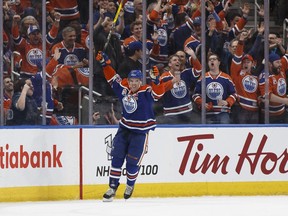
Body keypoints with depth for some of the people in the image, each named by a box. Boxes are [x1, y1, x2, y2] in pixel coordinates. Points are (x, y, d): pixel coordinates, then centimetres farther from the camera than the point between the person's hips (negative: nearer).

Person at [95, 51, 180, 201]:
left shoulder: (146, 92, -16)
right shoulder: (123, 88, -2)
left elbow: (158, 91, -33)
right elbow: (112, 77, 9)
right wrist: (104, 63, 3)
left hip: (140, 131, -4)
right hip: (124, 128, 4)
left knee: (132, 161, 0)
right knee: (117, 157, -2)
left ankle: (130, 185, 27)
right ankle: (113, 186, 5)